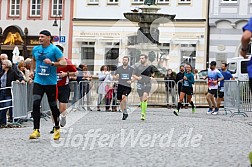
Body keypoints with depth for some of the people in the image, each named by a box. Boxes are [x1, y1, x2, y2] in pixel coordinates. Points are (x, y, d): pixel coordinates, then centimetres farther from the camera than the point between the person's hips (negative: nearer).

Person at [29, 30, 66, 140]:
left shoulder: (54, 49, -7)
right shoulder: (35, 49, 10)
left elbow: (64, 62, -12)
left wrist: (52, 63, -24)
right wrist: (31, 70, 17)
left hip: (51, 82, -4)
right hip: (38, 81, 4)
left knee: (53, 106, 6)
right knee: (35, 104, -10)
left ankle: (57, 129, 25)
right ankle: (36, 130, -8)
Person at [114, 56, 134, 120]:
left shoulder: (131, 69, 6)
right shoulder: (119, 68, 11)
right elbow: (116, 77, 18)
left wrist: (131, 81, -10)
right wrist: (116, 77, -5)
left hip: (127, 86, -3)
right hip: (120, 85, 3)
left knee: (124, 96, -27)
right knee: (120, 100, 5)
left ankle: (125, 112, -16)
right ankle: (124, 113, 23)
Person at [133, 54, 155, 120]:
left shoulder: (150, 67, 4)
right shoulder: (138, 67, 5)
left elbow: (153, 73, 23)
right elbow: (133, 75, 11)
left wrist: (152, 77, 4)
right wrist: (137, 77, -9)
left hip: (147, 84, -2)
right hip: (140, 84, 2)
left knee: (144, 99, -19)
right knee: (141, 100, 7)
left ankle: (143, 114, -20)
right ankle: (143, 112, 29)